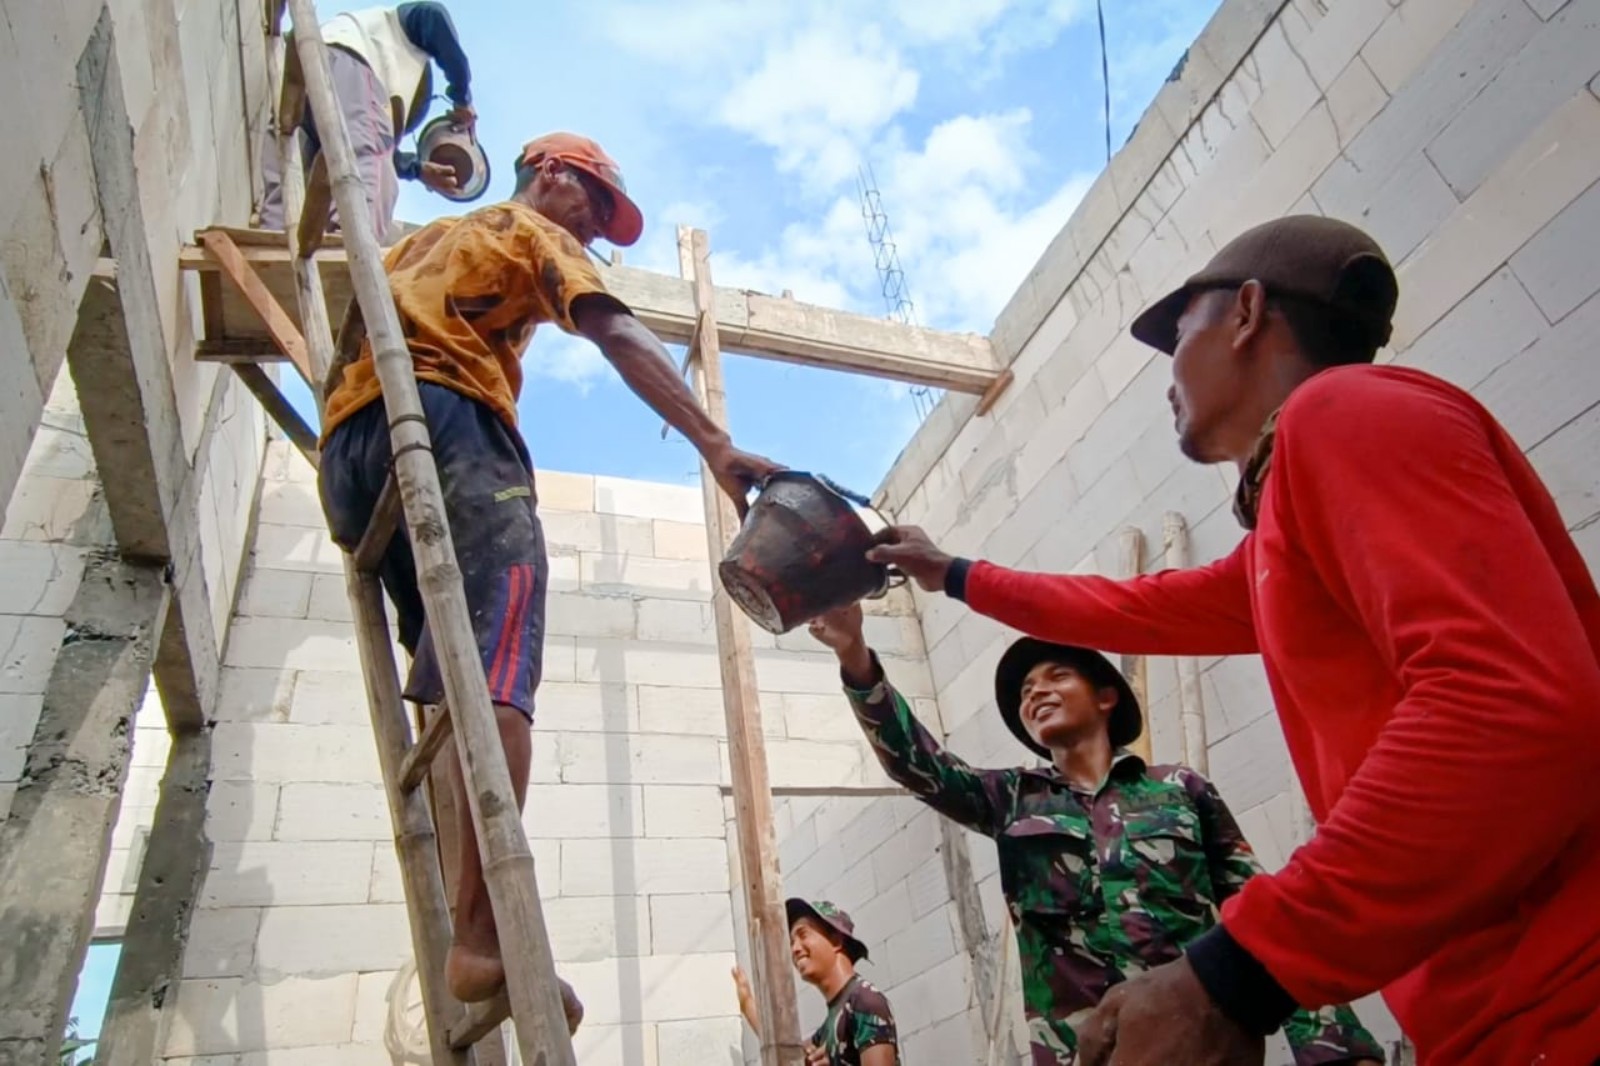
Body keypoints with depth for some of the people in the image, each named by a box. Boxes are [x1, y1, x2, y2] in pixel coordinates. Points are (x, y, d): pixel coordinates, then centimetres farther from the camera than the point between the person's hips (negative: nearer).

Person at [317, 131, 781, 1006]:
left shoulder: (423, 239, 40)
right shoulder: (534, 230, 17)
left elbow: (353, 339, 35)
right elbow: (618, 334, -1)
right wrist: (715, 444, -13)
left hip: (346, 446, 8)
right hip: (443, 417, -8)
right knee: (495, 663, -22)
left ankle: (468, 932, -4)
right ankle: (482, 936, -35)